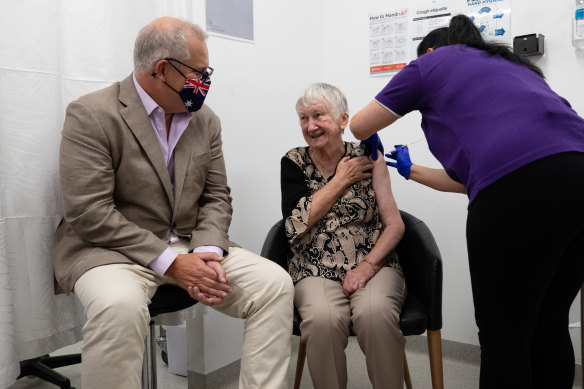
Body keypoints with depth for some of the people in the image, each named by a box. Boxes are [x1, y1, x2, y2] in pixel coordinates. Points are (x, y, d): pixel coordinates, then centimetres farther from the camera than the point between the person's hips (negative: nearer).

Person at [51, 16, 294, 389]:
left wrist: (208, 253, -11)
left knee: (275, 282, -13)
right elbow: (89, 214, -17)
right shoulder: (91, 116, -11)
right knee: (120, 306, -38)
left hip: (190, 246, 5)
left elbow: (216, 196, 9)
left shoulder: (206, 120, 7)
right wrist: (170, 263, -21)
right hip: (111, 247, -5)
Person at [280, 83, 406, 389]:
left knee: (374, 312, -32)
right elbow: (297, 225, -7)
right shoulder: (294, 163, 6)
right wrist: (342, 180, -5)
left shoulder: (367, 157, 6)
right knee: (322, 318, -31)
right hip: (316, 271, 0)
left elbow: (395, 225, 2)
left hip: (373, 265, 0)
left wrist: (368, 265, -13)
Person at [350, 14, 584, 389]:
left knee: (504, 335, 3)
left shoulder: (431, 63, 17)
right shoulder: (510, 65, 34)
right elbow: (469, 177, 33)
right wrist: (411, 170, 48)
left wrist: (371, 145, 47)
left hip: (518, 189, -7)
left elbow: (360, 126, 24)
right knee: (549, 327, 18)